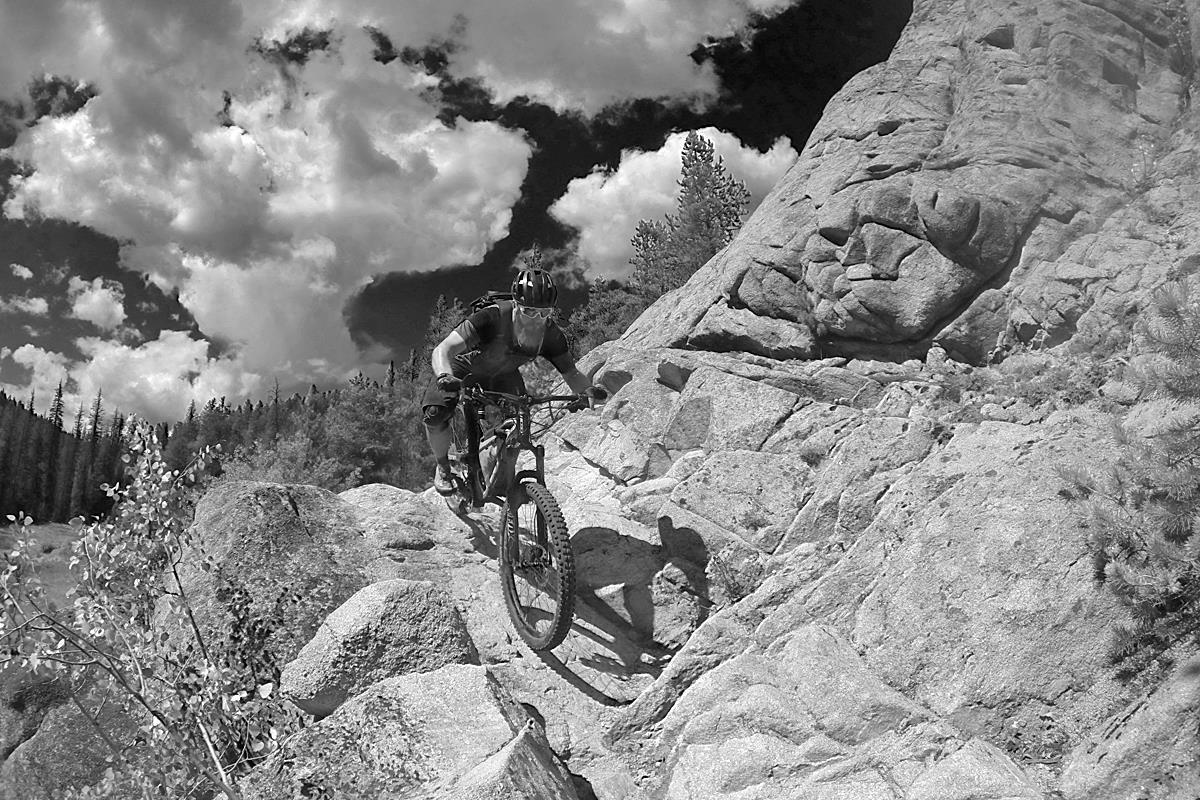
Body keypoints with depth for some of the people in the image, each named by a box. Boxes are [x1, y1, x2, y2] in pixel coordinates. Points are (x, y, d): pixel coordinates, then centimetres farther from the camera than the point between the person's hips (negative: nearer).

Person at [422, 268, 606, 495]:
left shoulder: (552, 336, -26)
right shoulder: (492, 318, -40)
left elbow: (571, 373, -16)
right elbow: (443, 350, -43)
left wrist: (587, 390, -40)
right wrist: (445, 377, -64)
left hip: (502, 376, 3)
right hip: (465, 369, -3)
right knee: (434, 413, -24)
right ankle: (443, 467, 4)